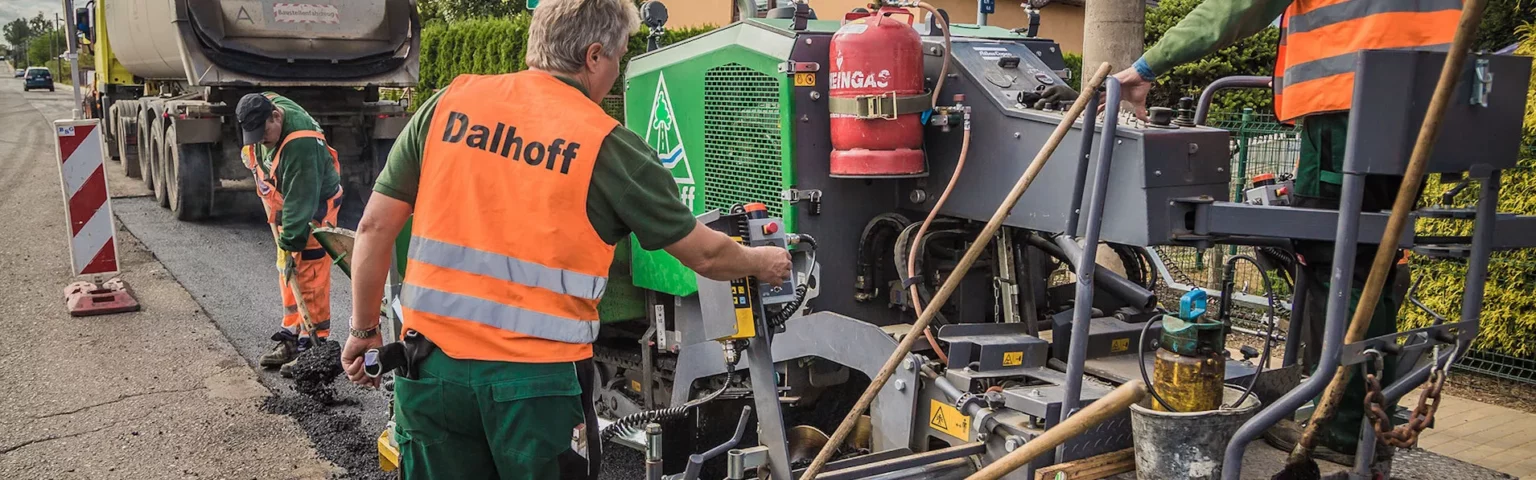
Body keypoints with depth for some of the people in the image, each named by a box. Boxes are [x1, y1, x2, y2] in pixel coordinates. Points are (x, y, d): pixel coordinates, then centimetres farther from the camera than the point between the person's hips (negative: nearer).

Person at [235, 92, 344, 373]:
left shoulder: (301, 144, -35)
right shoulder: (260, 111, -8)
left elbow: (301, 200, -32)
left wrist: (290, 243, -28)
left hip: (314, 207, -9)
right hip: (283, 205, 9)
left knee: (310, 276, -9)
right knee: (288, 275, 12)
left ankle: (312, 345, -4)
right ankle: (291, 339, 19)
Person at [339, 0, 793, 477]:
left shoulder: (449, 104, 2)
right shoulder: (610, 147, -7)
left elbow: (375, 225, 4)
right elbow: (704, 255, 3)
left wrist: (364, 329, 17)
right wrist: (762, 263, 23)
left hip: (434, 364, 3)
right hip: (537, 382, -3)